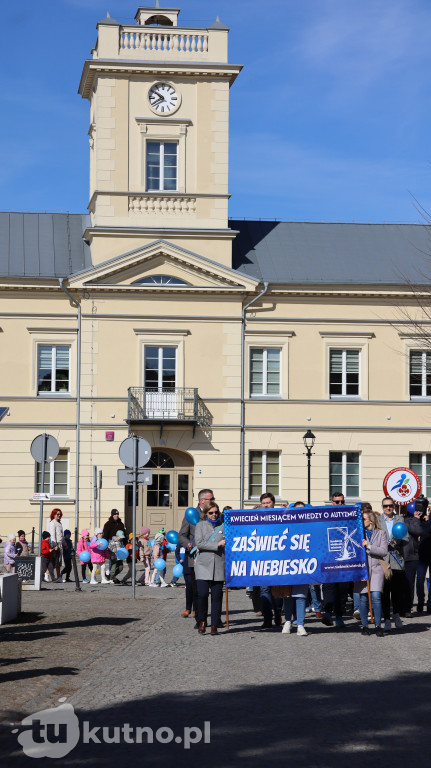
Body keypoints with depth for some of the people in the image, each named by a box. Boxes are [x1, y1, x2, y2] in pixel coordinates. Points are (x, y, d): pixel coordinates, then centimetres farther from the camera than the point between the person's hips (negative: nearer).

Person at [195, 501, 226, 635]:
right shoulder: (201, 525, 9)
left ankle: (214, 625, 6)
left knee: (217, 595, -2)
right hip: (203, 564, -1)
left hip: (219, 565, 1)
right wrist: (217, 545, -9)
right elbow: (199, 543, -4)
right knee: (202, 594, -11)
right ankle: (202, 622, 9)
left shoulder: (223, 526, 13)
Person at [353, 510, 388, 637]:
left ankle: (378, 626, -5)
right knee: (363, 598, -2)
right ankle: (364, 626, 10)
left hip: (376, 569, -1)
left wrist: (369, 546, -9)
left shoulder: (381, 533, 8)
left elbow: (384, 551, -2)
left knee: (376, 596, -14)